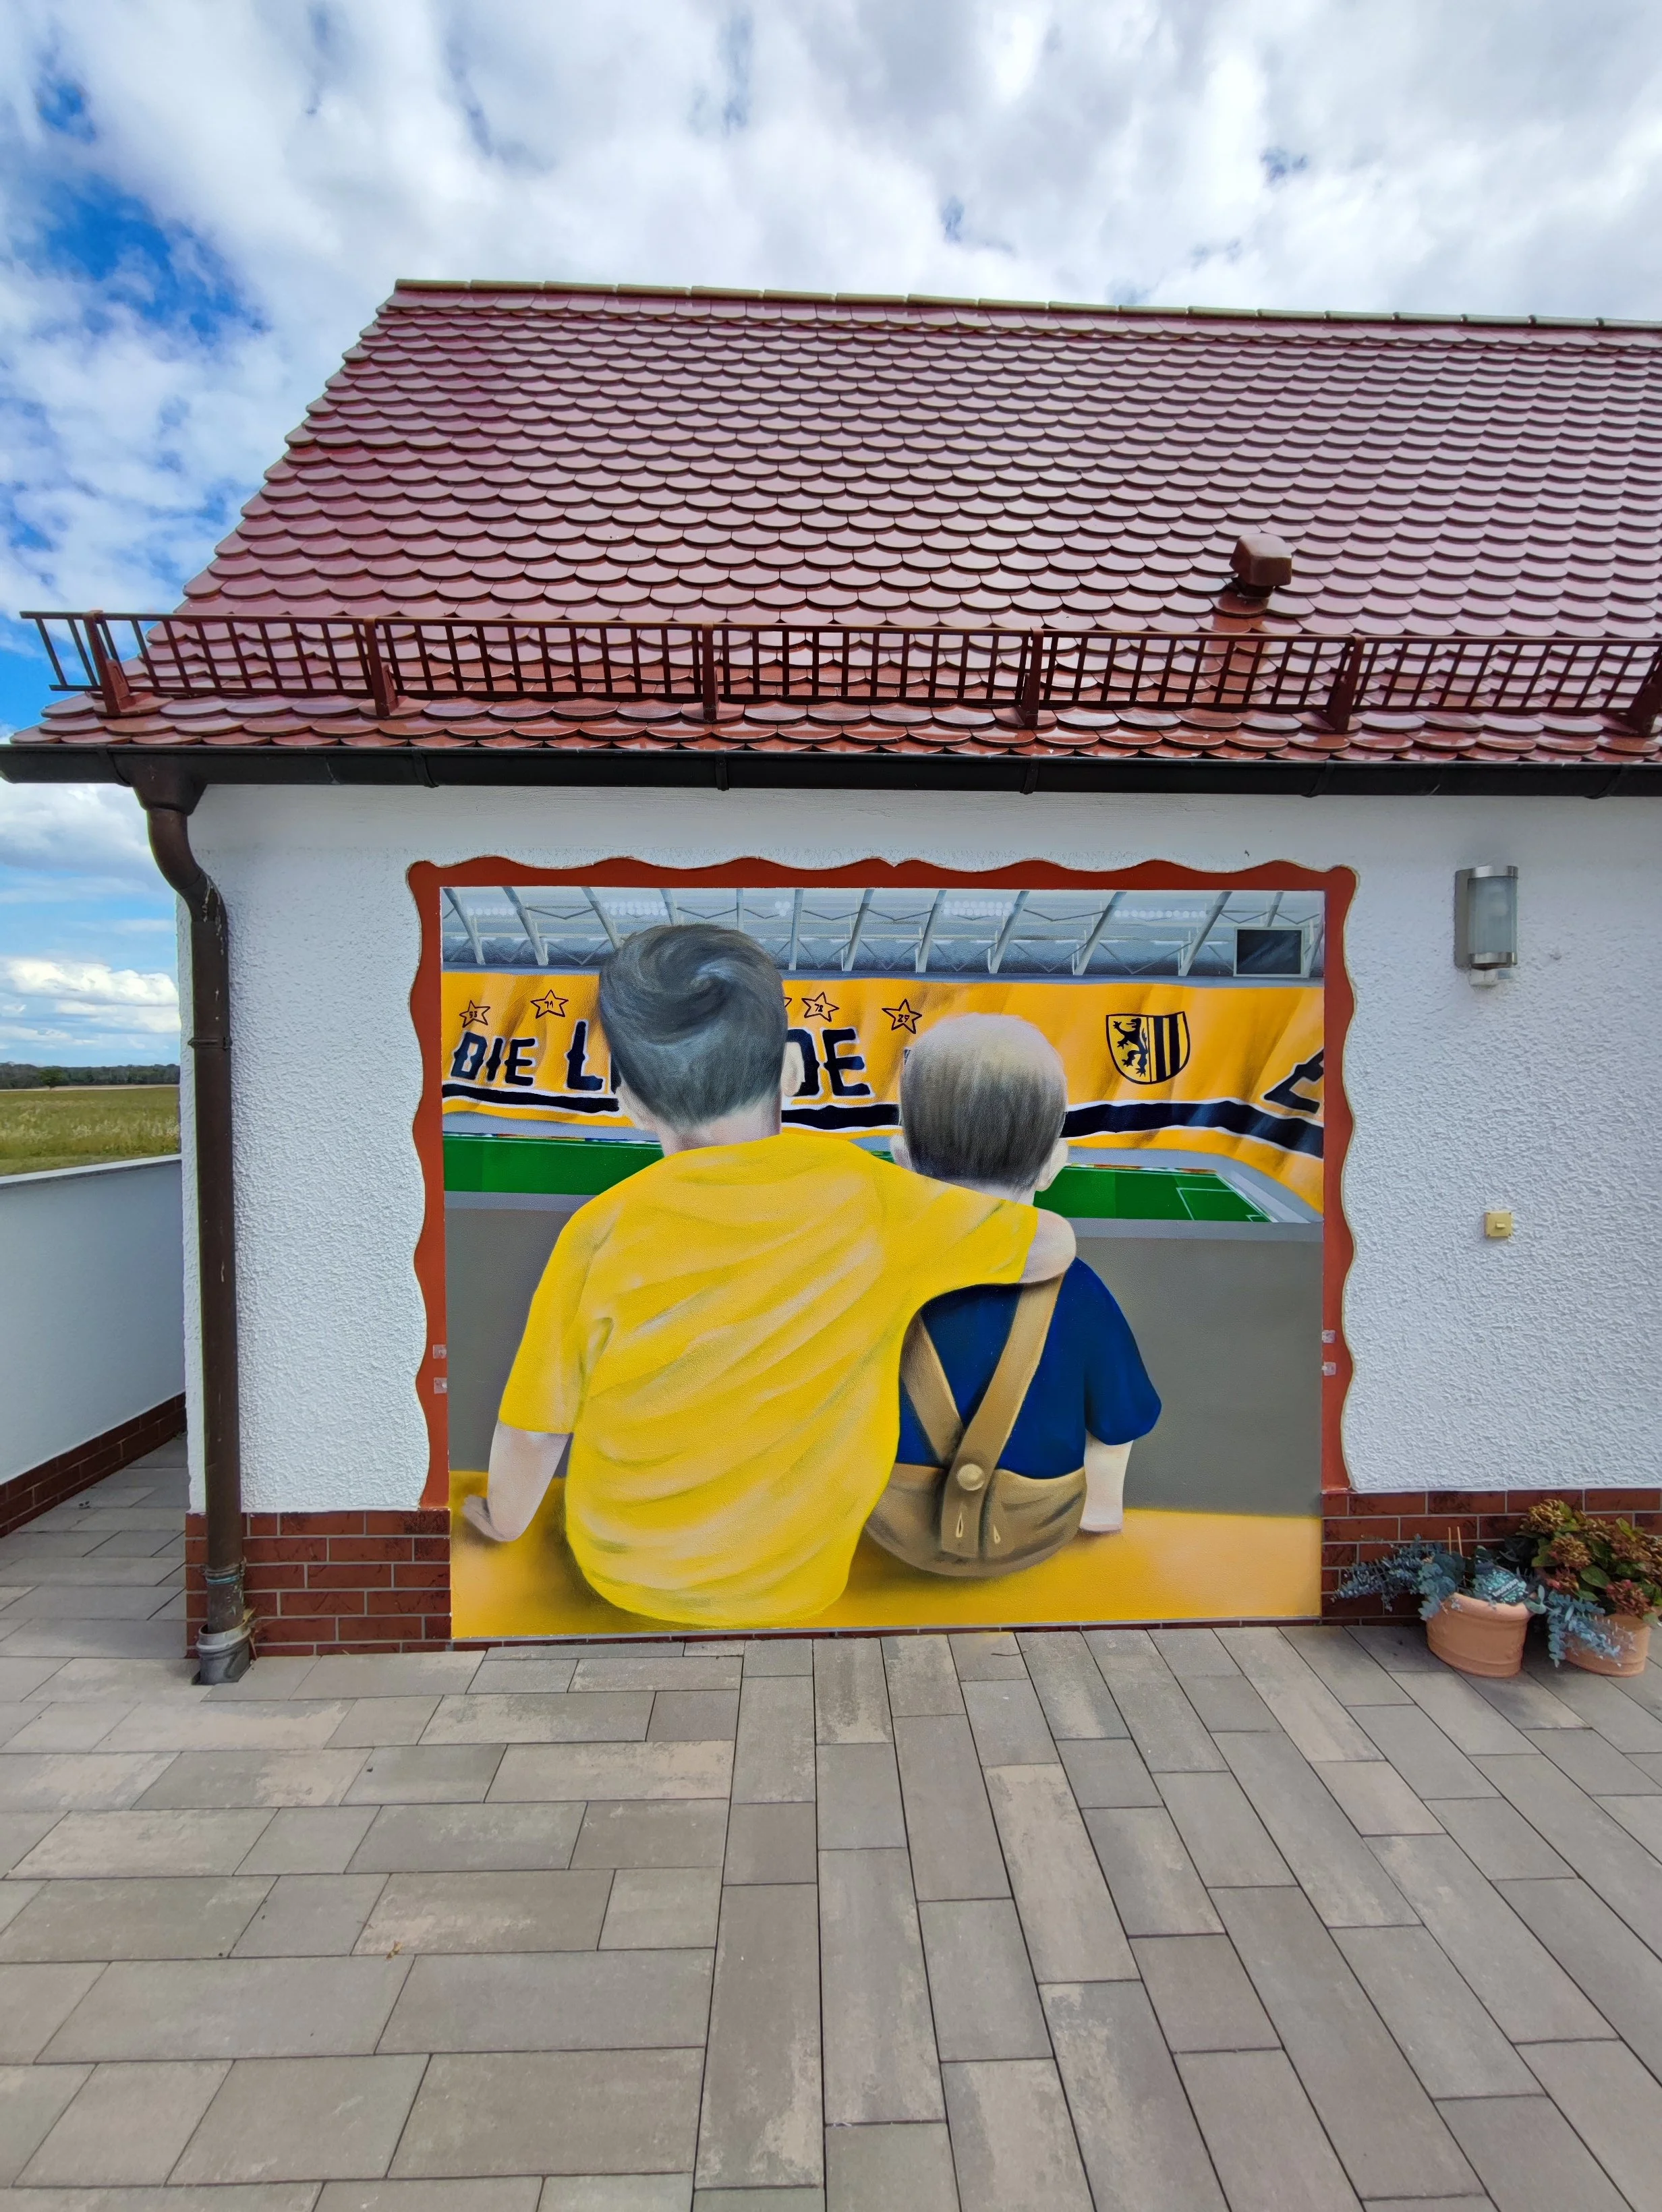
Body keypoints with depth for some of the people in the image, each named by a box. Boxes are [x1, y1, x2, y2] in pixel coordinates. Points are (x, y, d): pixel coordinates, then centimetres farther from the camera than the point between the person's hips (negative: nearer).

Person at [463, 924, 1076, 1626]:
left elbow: (532, 1428, -12)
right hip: (801, 1582, 1)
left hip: (628, 1573, 0)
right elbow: (1053, 1246, -10)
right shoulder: (863, 1191, -22)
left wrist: (504, 1521, 10)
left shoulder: (606, 1233, -25)